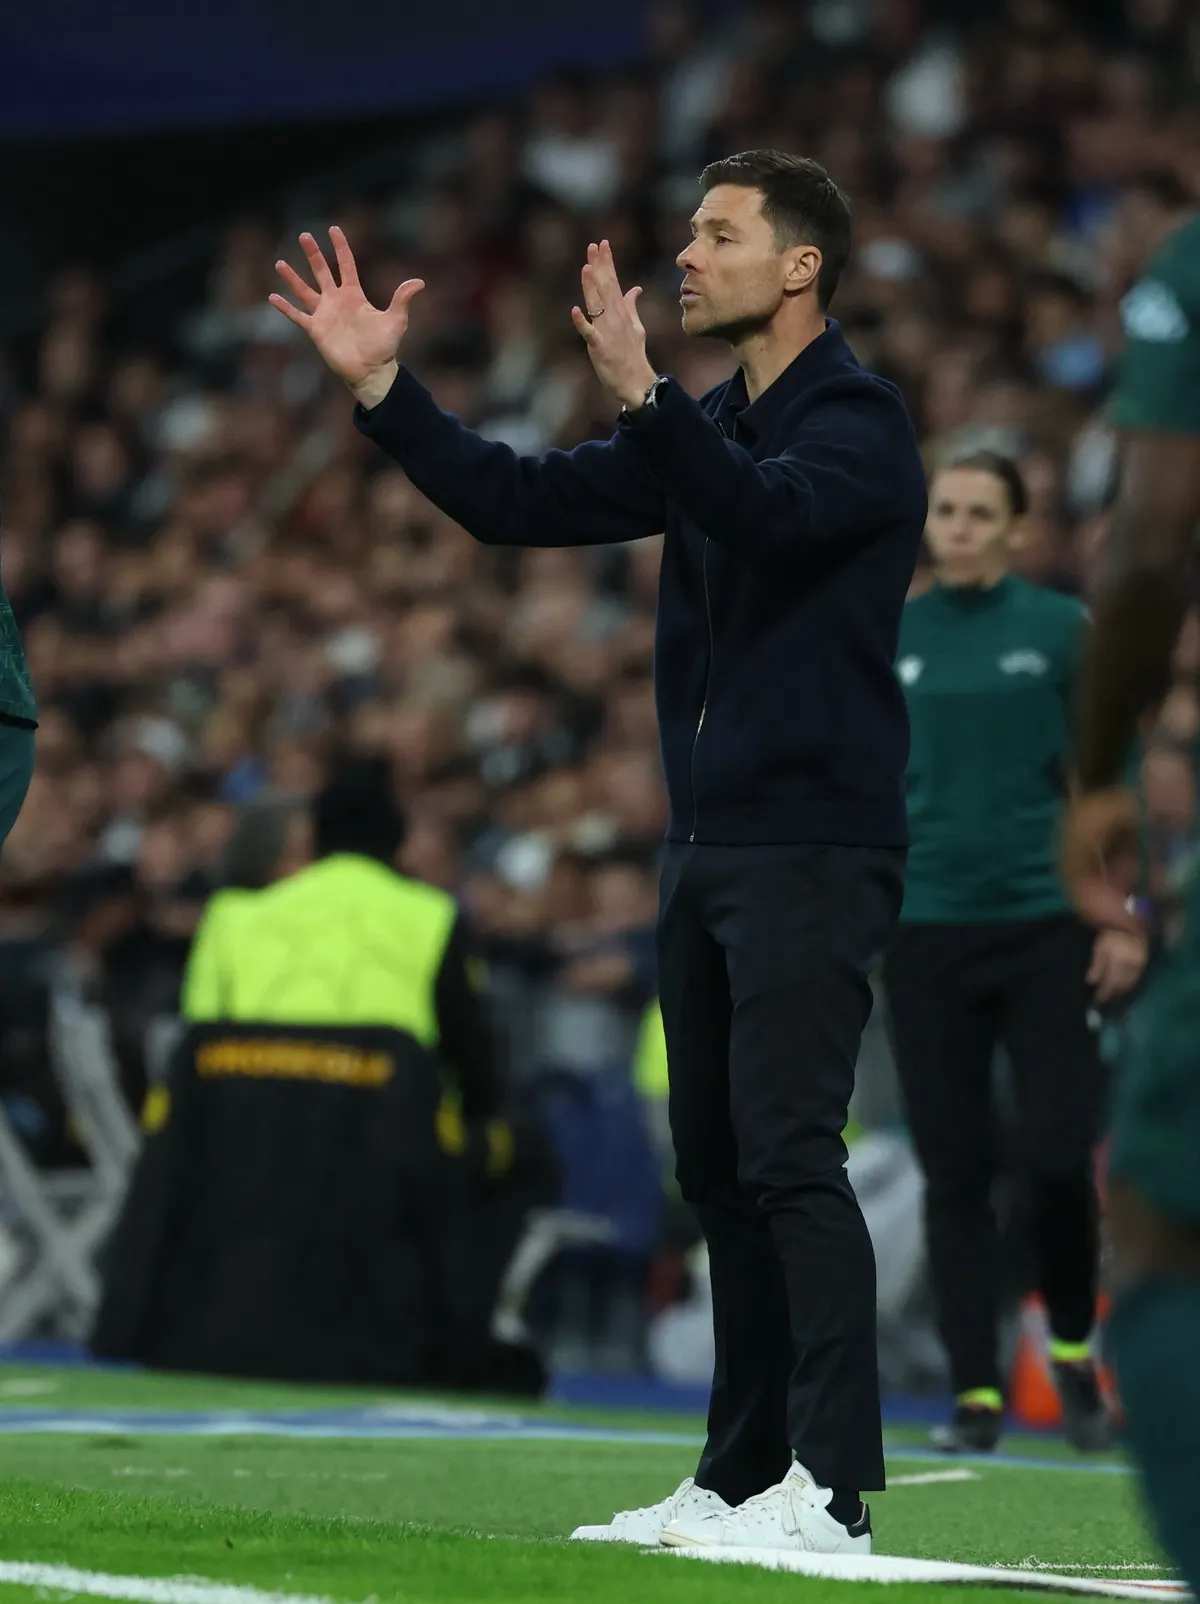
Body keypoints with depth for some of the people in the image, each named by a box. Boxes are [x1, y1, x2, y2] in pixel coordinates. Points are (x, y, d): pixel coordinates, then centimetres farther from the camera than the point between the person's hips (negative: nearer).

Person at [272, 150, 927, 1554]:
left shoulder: (858, 423, -8)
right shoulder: (704, 429, 17)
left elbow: (769, 510, -29)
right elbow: (520, 503, 15)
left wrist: (640, 394, -40)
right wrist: (381, 387, 7)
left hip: (814, 847, -9)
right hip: (706, 844, 9)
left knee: (788, 1154, -15)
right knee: (717, 1166, 9)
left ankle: (831, 1486, -16)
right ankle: (740, 1476, 15)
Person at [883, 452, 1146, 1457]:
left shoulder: (1063, 629, 0)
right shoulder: (888, 640, 8)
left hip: (1046, 927, -2)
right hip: (926, 931, 2)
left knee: (1058, 1155, -7)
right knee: (954, 1171, 2)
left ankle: (1073, 1348, 18)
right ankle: (977, 1393, 7)